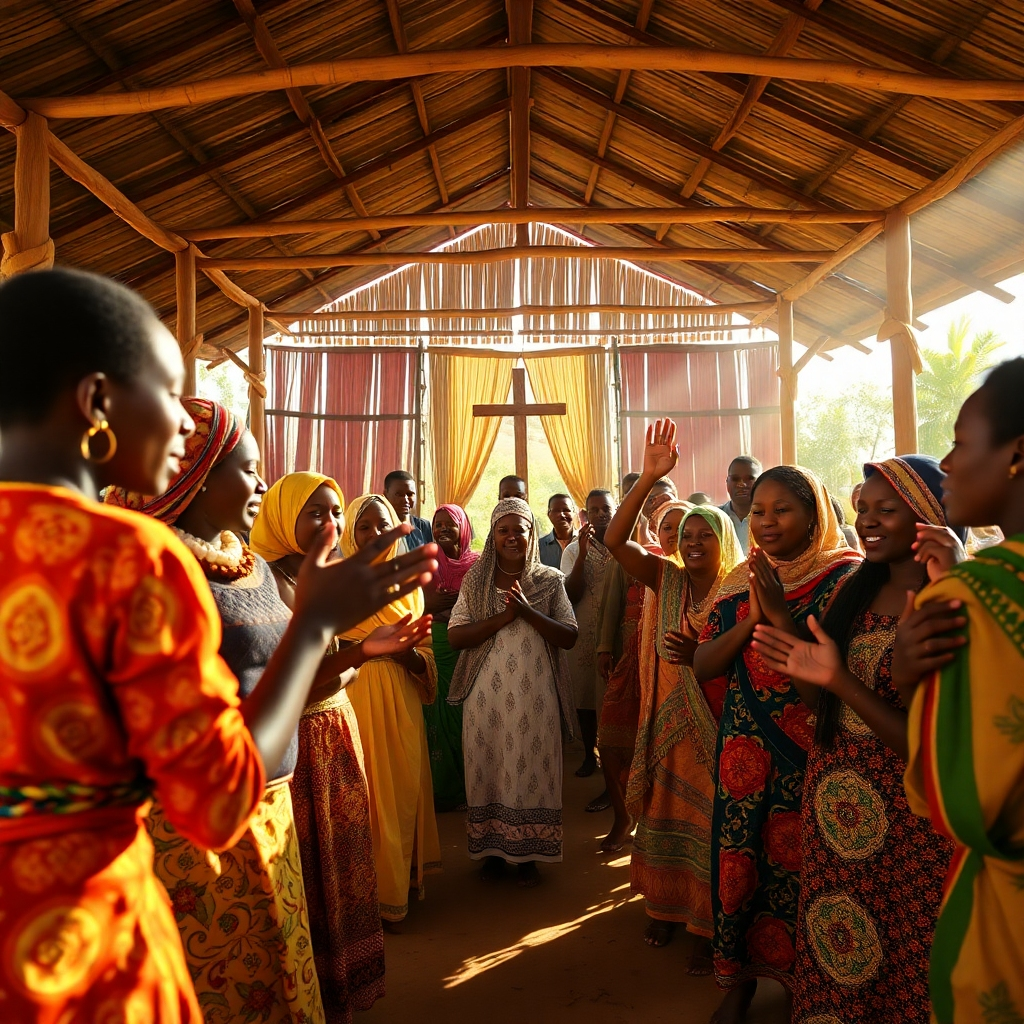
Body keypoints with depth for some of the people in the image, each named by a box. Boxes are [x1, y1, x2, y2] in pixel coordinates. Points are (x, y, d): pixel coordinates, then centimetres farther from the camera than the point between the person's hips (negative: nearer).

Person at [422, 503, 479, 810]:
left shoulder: (478, 564, 3)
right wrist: (429, 606, -13)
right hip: (432, 649, 0)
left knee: (466, 715, 3)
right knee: (437, 718, 3)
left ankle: (466, 787, 19)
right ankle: (442, 789, 17)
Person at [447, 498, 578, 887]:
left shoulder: (550, 581, 3)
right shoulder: (475, 581, 4)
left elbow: (569, 637, -4)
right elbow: (455, 636, -5)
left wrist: (527, 611, -18)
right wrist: (503, 616, -17)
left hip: (535, 696, 0)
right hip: (487, 695, 1)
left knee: (531, 769, 5)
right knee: (489, 768, 7)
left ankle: (529, 854, 22)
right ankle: (492, 849, 25)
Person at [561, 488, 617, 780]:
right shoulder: (574, 550, 3)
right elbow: (570, 595, -8)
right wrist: (583, 554, -17)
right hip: (584, 638, 2)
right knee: (585, 699, 12)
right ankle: (590, 754, 31)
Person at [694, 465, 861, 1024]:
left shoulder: (844, 576, -8)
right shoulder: (741, 583, 6)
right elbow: (702, 666, -1)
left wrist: (780, 613, -23)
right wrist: (751, 618, -14)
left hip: (812, 753, -4)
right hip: (745, 751, 4)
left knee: (803, 864, 5)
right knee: (740, 858, 10)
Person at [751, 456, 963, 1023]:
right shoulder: (853, 593, 3)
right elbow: (826, 708, 5)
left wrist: (843, 682, -26)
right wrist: (806, 671, -13)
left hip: (909, 828, -5)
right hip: (831, 809, 6)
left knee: (900, 977, 12)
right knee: (831, 975, 19)